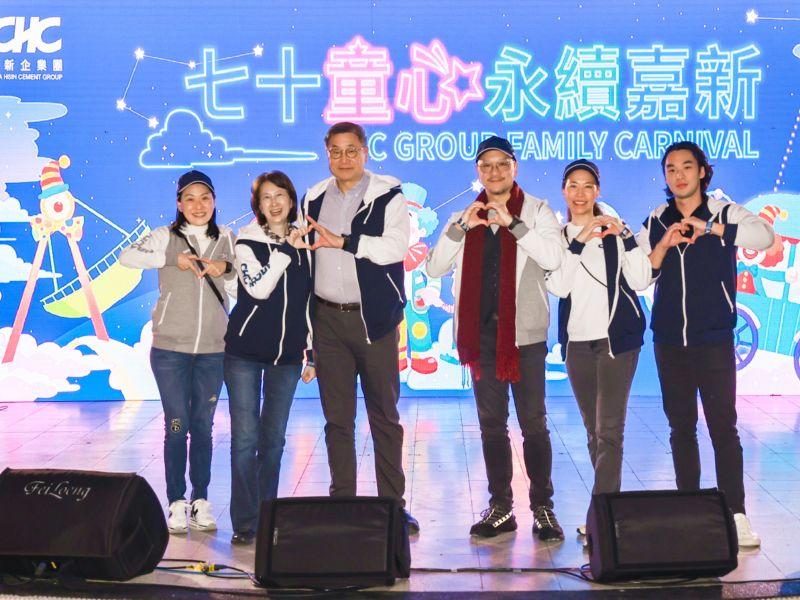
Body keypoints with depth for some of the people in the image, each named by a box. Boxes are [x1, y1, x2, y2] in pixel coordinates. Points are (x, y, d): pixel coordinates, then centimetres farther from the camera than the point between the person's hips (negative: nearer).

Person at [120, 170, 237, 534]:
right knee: (177, 426, 2)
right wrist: (175, 260, -21)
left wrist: (226, 269, -10)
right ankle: (176, 503, 13)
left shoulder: (227, 240, 8)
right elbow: (127, 257, -16)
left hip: (213, 349, 2)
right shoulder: (166, 237, 0)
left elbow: (240, 292, 9)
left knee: (203, 426, 9)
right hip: (170, 347, -2)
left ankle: (201, 501, 19)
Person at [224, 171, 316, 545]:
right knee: (245, 437, -6)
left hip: (287, 354, 3)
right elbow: (259, 288, -19)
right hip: (244, 351, -3)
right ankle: (244, 523, -1)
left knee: (274, 438, 6)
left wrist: (312, 354, 12)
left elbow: (311, 302, 13)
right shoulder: (247, 243, -1)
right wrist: (286, 248, -17)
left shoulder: (305, 243, 8)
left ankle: (267, 518, 15)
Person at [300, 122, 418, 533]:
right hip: (328, 318, 3)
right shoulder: (313, 200, 12)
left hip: (374, 317, -3)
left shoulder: (388, 196, -1)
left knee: (384, 415, 3)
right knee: (337, 418, 6)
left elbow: (395, 247, -16)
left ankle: (393, 504, 12)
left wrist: (342, 241, -21)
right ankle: (342, 504, 14)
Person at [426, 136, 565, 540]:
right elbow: (434, 268, 3)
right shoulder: (464, 217, 13)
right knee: (491, 425, 9)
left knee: (533, 424, -3)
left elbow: (553, 257, -14)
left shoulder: (537, 211, 3)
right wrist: (461, 227, -10)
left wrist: (512, 222, -18)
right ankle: (500, 507, 17)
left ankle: (543, 507, 5)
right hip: (482, 332, 4)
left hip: (524, 332, -4)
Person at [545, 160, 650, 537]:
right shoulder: (558, 237, 9)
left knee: (610, 428, -12)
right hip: (577, 342, 3)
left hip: (617, 338, -3)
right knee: (593, 431, 9)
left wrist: (626, 237, -16)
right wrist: (577, 244, -17)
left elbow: (641, 281, -4)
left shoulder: (614, 230, 3)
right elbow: (557, 287, -7)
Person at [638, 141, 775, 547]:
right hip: (669, 341, 3)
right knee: (681, 429, 9)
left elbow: (765, 236, -20)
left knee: (723, 427, -4)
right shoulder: (655, 223, 9)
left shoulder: (725, 214, -1)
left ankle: (736, 515, 3)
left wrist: (709, 227, -27)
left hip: (714, 341, -3)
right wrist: (663, 245, -12)